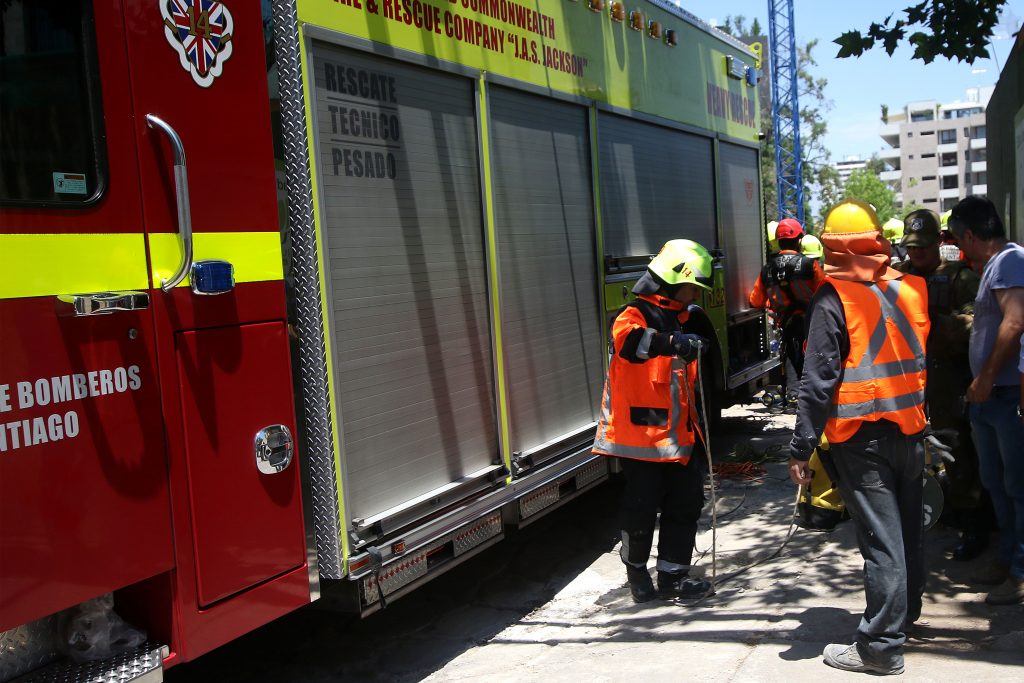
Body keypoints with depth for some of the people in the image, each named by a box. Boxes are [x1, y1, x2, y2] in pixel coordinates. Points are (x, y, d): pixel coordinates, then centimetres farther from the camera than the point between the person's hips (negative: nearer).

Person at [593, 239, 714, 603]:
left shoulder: (677, 319, 18)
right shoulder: (636, 313, -10)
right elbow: (626, 338, -37)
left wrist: (693, 424, 32)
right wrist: (671, 343, -52)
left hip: (675, 435, 9)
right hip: (640, 433, -9)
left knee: (686, 501, 10)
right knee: (642, 507, -1)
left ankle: (673, 576, 21)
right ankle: (636, 569, 22)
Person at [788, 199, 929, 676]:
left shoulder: (834, 297, -13)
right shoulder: (911, 288, 4)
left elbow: (818, 380, -16)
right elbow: (926, 360, 13)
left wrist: (801, 448, -12)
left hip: (861, 436, -6)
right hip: (910, 428, 6)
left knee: (880, 539, -3)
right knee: (908, 529, 20)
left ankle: (881, 646, 5)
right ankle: (906, 612, 38)